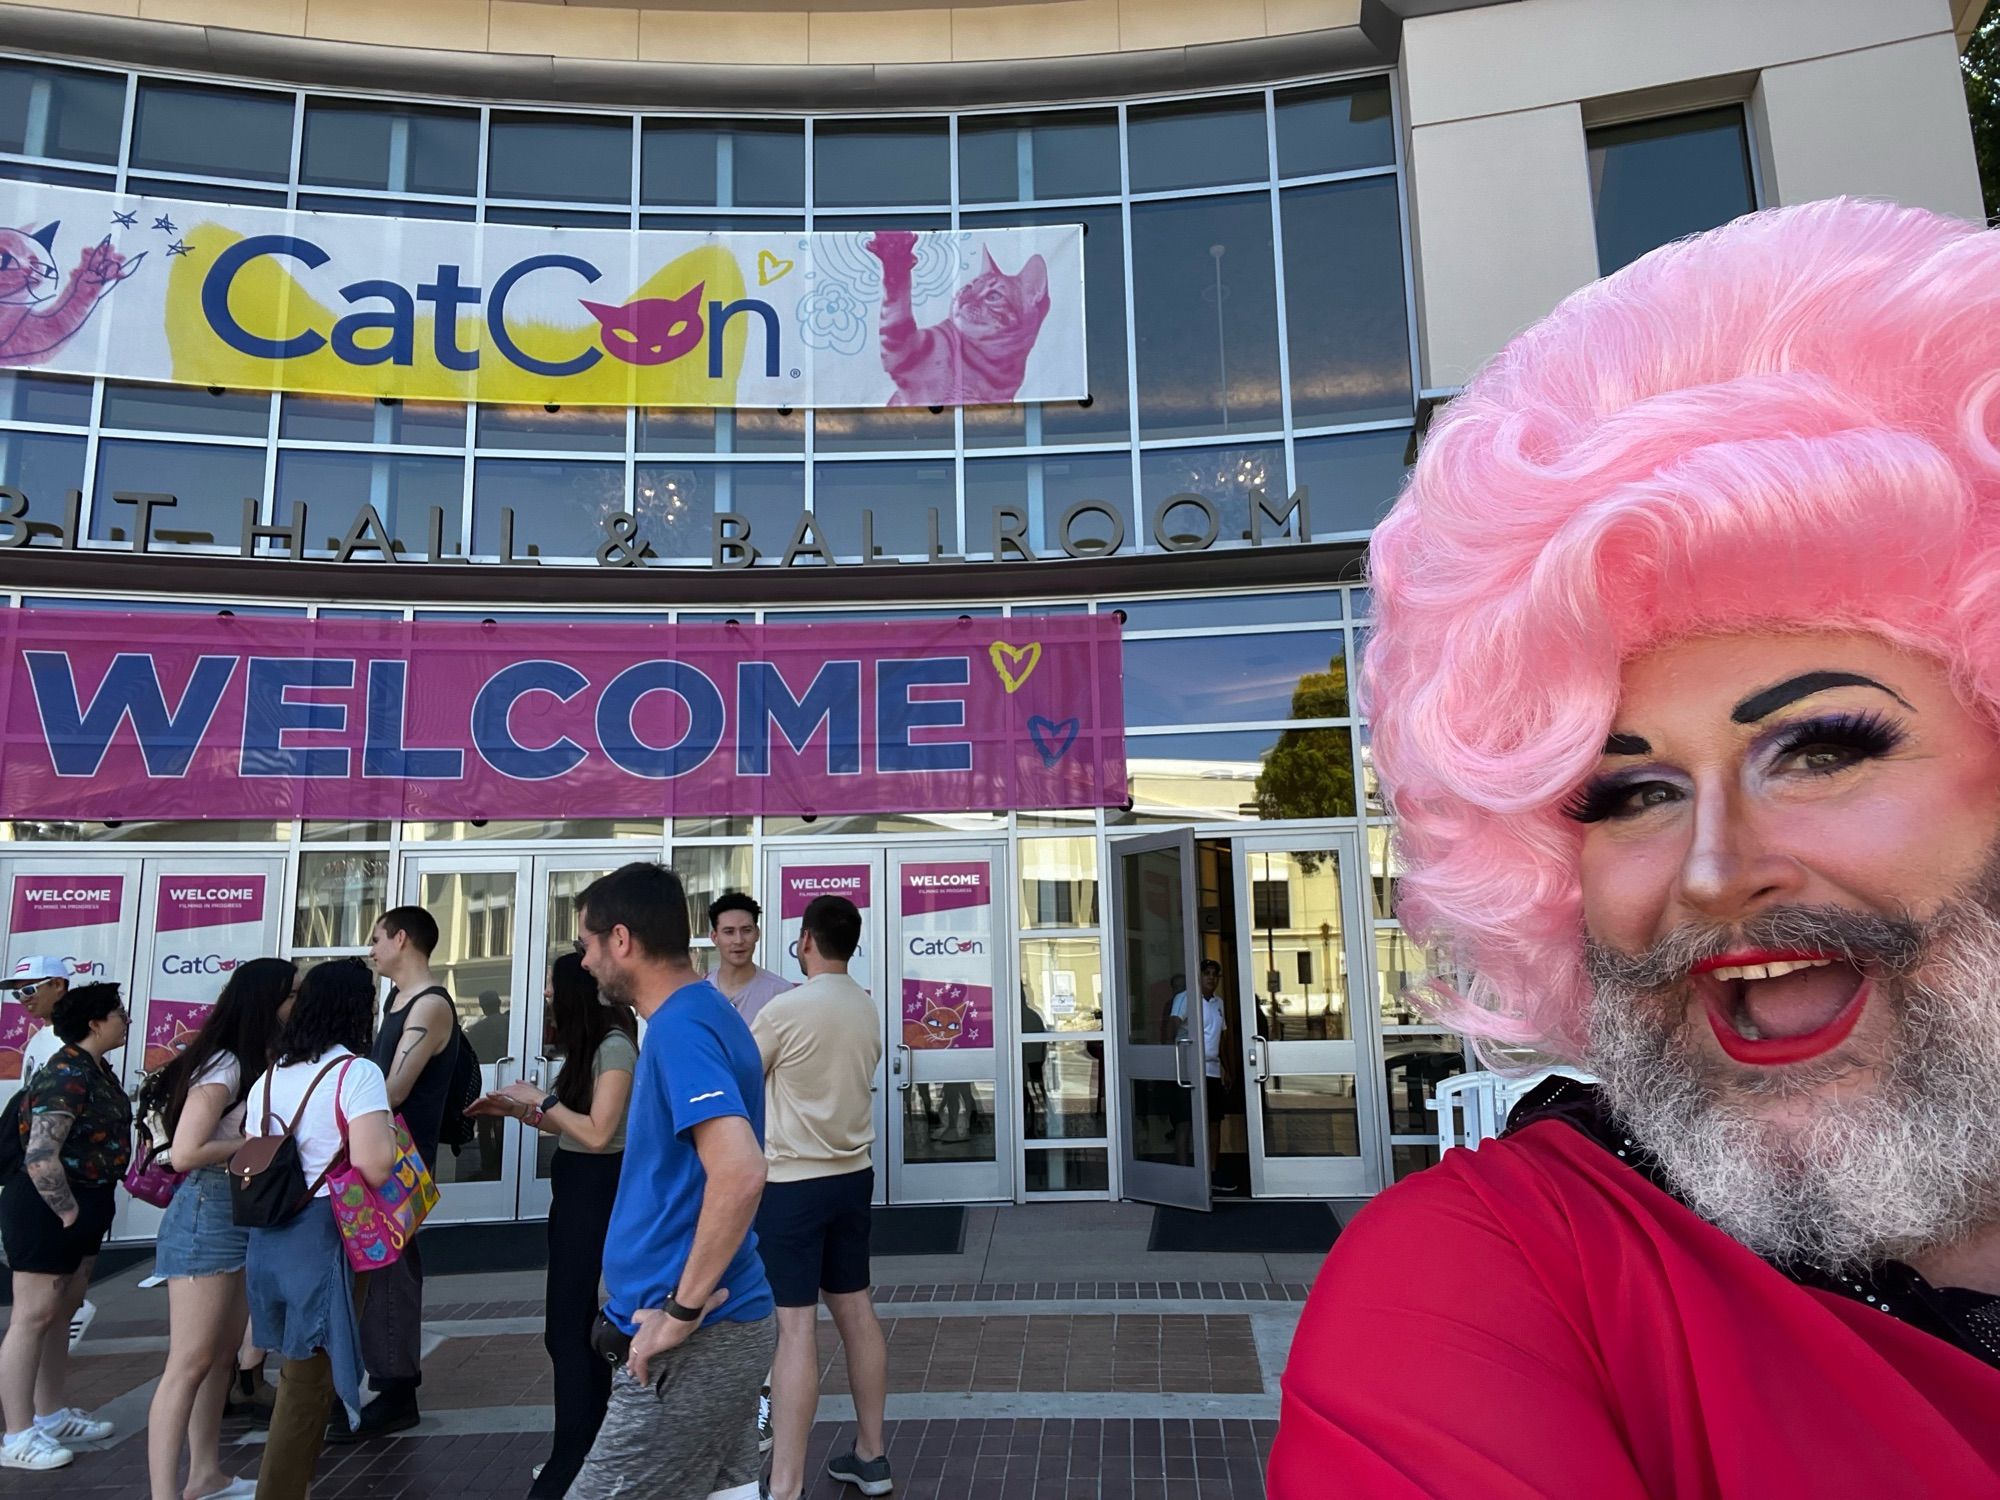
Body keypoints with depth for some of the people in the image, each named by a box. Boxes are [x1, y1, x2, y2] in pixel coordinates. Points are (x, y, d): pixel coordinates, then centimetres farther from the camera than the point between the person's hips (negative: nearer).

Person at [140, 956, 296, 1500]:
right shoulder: (224, 1067, -17)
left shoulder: (262, 1065, 10)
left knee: (224, 1355, 16)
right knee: (190, 1363, -5)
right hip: (208, 1215, -9)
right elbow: (183, 1152, -22)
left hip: (245, 1218, 9)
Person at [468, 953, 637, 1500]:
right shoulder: (587, 1045, 11)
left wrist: (540, 1100, -14)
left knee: (566, 1327, -2)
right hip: (574, 1188, 10)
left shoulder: (614, 1047, -18)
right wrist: (514, 1109, 6)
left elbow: (597, 1132, -22)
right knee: (580, 1322, 16)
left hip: (595, 1191, -10)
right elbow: (568, 1125, 13)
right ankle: (591, 1444, 28)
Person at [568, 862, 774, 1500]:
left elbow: (740, 1172, -32)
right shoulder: (704, 1012, 10)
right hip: (722, 1328, 9)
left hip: (692, 1345, -9)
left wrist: (681, 1312, -23)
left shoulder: (678, 1027, -20)